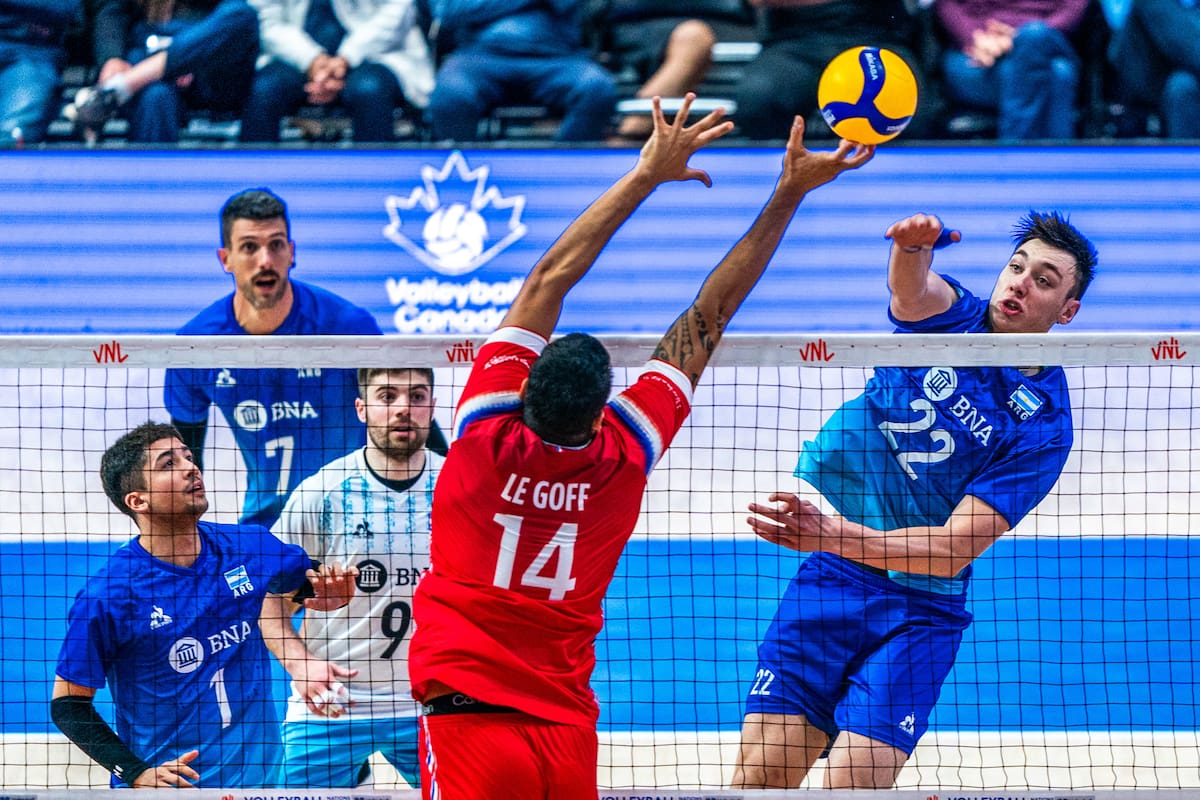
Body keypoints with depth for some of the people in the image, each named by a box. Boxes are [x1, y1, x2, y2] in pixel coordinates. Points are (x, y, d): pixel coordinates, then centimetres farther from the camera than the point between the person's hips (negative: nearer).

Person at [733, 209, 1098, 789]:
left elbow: (954, 549, -16)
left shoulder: (1044, 426, -7)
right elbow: (912, 289, -25)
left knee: (853, 785, -17)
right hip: (828, 579, 2)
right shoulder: (951, 316, 1)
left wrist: (834, 534, -30)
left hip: (918, 611, -2)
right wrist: (913, 247, -50)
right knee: (760, 775, -6)